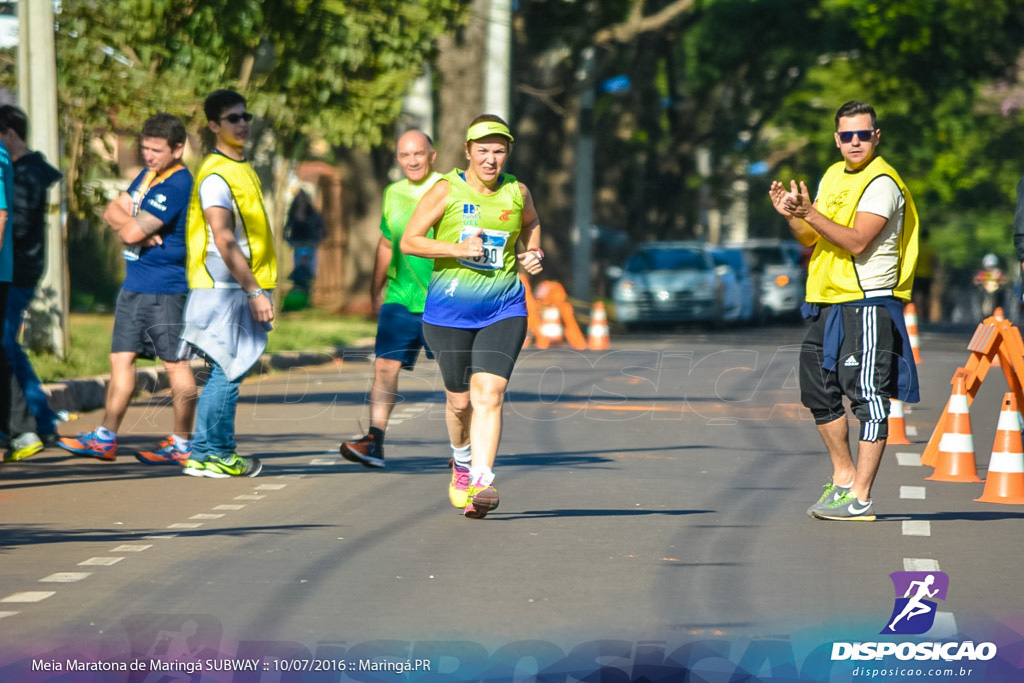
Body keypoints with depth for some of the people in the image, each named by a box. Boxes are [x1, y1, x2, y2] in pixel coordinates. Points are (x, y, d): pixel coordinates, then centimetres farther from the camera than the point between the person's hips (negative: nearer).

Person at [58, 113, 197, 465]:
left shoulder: (177, 185, -17)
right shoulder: (150, 173, 14)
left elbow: (132, 232, -21)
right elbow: (113, 211, 11)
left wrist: (131, 226, 2)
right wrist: (136, 227, -9)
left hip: (164, 290, -9)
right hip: (134, 286, 9)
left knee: (175, 363, -2)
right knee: (121, 357, 7)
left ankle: (182, 445, 4)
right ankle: (105, 438, 9)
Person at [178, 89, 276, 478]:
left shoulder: (243, 169, 17)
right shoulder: (215, 175, -13)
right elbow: (224, 242, -19)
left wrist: (259, 289, 20)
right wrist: (254, 291, -20)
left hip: (242, 287, 9)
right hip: (223, 289, -9)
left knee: (229, 371, 10)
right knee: (227, 371, -7)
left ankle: (219, 452, 15)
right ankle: (208, 456, -3)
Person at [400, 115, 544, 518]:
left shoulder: (516, 193, 4)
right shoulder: (447, 191, -4)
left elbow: (531, 223, 28)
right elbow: (409, 242, -6)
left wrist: (534, 254, 8)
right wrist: (458, 249, -17)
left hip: (504, 310, 1)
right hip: (450, 311, -1)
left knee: (488, 393, -16)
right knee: (459, 399, 9)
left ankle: (481, 482, -24)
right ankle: (462, 461, 40)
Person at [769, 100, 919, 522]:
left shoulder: (881, 183, -12)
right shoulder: (833, 176, 15)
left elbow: (857, 241, -23)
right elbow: (811, 238, 18)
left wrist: (810, 213, -27)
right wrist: (791, 215, -2)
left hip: (868, 302, -9)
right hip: (827, 303, 9)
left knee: (866, 394, -9)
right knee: (818, 388, 15)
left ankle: (860, 498, -10)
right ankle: (843, 475, 29)